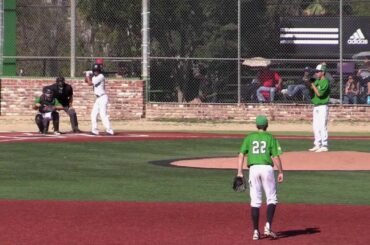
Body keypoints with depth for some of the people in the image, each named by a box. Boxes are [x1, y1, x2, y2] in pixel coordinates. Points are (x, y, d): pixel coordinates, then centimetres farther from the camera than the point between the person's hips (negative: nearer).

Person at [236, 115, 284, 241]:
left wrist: (240, 172, -1)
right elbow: (276, 157, -4)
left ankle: (256, 231, 4)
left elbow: (241, 155, 1)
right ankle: (268, 226, -10)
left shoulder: (249, 138, 11)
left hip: (253, 169, 2)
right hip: (267, 168, -2)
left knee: (255, 201, 6)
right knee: (271, 199, 7)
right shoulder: (270, 138, 5)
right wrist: (280, 172, 4)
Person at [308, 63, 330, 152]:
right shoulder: (317, 81, 15)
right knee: (316, 127, 11)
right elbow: (312, 93, 15)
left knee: (322, 126, -11)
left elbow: (319, 93, -21)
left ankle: (324, 146, -10)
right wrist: (309, 85, 1)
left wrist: (312, 84, -15)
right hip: (316, 106, 9)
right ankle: (317, 145, 18)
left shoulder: (325, 82, -12)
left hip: (322, 106, -9)